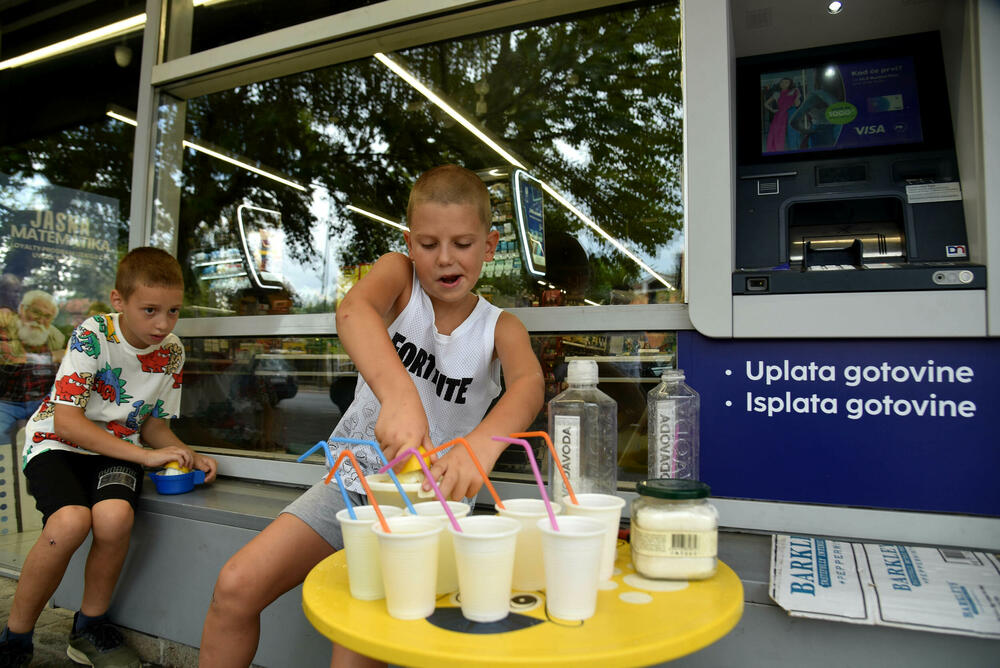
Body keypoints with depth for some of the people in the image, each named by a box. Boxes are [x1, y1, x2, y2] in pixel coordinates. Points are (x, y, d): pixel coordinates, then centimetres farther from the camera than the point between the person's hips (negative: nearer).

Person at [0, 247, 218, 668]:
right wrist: (145, 456, -27)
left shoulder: (172, 353, -3)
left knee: (115, 516, -30)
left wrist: (186, 456, -14)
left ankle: (91, 625, -2)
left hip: (116, 449, 3)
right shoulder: (92, 336, -16)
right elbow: (66, 421, -21)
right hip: (56, 442, -3)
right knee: (71, 521, -32)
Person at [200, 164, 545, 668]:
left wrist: (483, 442, -51)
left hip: (425, 498, -1)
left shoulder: (500, 329, -7)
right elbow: (352, 311, -30)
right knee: (237, 585, -8)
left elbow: (529, 382, -29)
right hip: (354, 477, 2)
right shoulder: (399, 274, -6)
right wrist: (400, 395, -49)